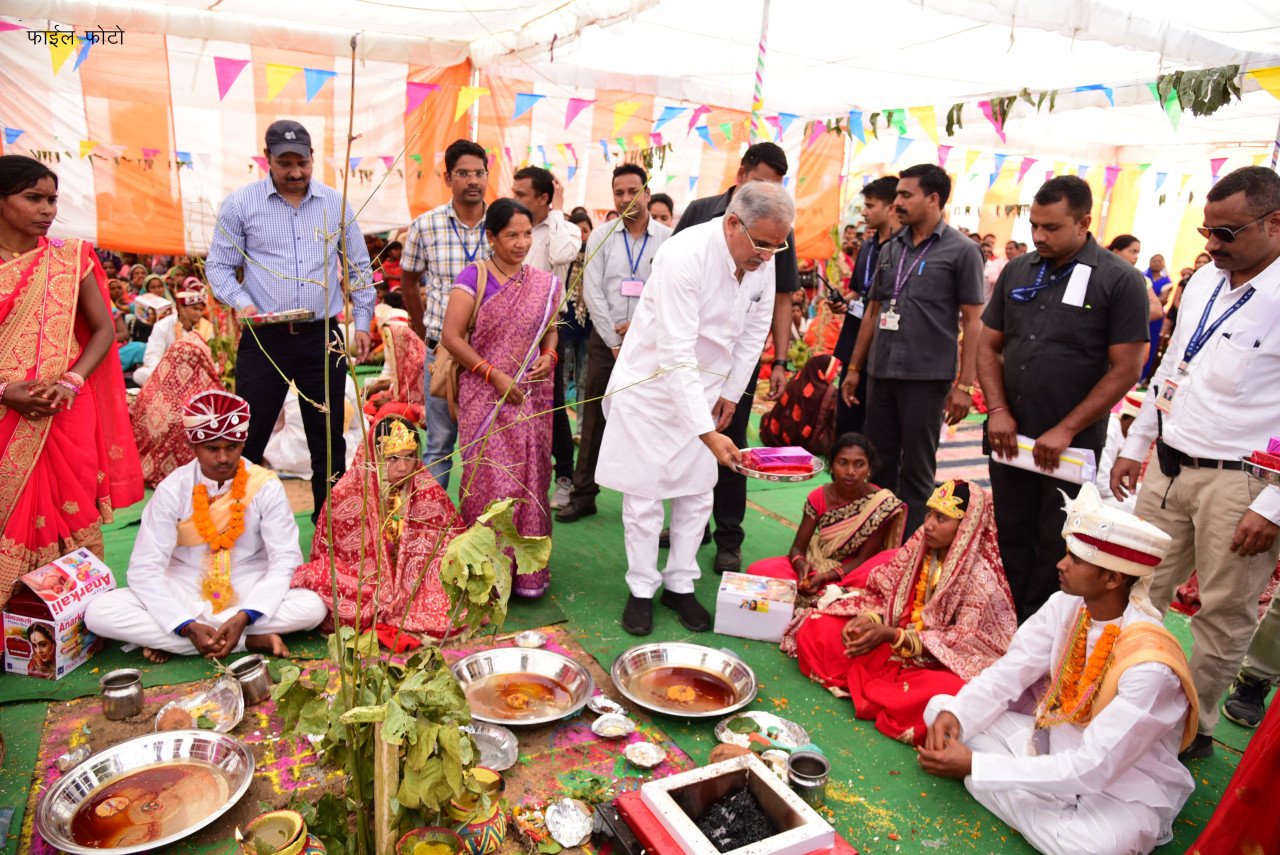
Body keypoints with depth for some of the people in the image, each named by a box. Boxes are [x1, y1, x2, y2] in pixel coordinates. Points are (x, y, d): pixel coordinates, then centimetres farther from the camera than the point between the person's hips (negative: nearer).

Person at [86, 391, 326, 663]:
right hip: (184, 594, 1)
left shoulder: (265, 486, -10)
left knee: (313, 606, -29)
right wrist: (188, 627, -26)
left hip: (249, 592, 0)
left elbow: (285, 559, -13)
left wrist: (245, 617, -27)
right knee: (99, 613, -23)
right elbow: (145, 568, -12)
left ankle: (164, 639, -19)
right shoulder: (173, 489, -9)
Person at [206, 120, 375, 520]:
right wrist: (240, 302, -13)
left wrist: (362, 322, 8)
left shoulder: (335, 203, 8)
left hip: (323, 337, 2)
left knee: (328, 438, 9)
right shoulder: (240, 203, 2)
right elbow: (218, 265, 5)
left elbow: (359, 267, 15)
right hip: (264, 338, -2)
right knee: (248, 439, 1)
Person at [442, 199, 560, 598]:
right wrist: (494, 374, -14)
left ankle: (528, 570, 21)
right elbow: (451, 336, -10)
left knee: (529, 480, 8)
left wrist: (548, 354, -2)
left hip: (531, 397, 4)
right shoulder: (474, 277, -5)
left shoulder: (544, 283, 8)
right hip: (485, 398, -4)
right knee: (491, 482, -3)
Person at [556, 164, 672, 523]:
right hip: (605, 340, 1)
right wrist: (615, 341, -7)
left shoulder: (667, 238, -1)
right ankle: (583, 494, 14)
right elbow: (592, 292, -2)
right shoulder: (602, 235, 4)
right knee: (595, 419, 6)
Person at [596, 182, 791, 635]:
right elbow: (677, 354, -32)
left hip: (705, 389, 6)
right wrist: (708, 433, -35)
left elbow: (755, 330, 7)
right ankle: (641, 589, 17)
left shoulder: (763, 261, -8)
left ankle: (680, 583, 23)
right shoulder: (686, 255, -28)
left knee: (697, 493, 8)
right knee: (644, 492, 1)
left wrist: (731, 393, 4)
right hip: (652, 385, -5)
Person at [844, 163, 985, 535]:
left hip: (927, 378, -5)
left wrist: (964, 385, -12)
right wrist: (854, 367, 15)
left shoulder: (962, 251, -3)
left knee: (916, 471, 4)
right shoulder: (891, 249, 12)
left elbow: (973, 321, -6)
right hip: (881, 374, 5)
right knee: (878, 465, 11)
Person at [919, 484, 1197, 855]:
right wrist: (952, 715, -27)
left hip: (1124, 788, -6)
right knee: (938, 707, -7)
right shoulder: (1065, 606, -10)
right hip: (1056, 742, 6)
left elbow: (1092, 768, -30)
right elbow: (1007, 673, -7)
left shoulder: (1149, 667, -29)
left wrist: (974, 765, -31)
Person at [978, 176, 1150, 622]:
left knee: (1055, 552, 8)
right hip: (1009, 436, 4)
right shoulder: (1016, 271, 6)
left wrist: (1066, 430, -13)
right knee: (1013, 541, 13)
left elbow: (1125, 369, -10)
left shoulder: (1120, 280, -7)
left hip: (1071, 445, -4)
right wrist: (997, 410, -4)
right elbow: (989, 345, 10)